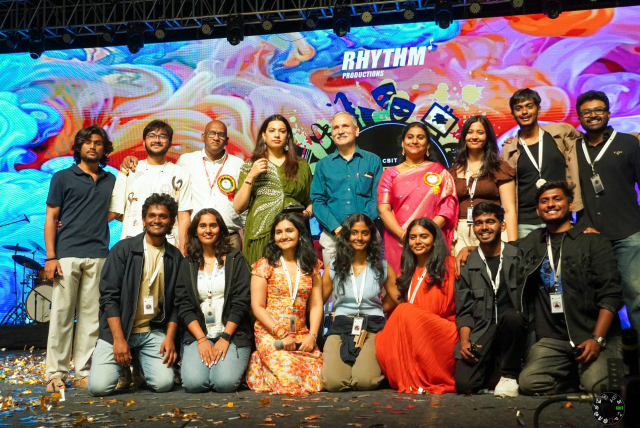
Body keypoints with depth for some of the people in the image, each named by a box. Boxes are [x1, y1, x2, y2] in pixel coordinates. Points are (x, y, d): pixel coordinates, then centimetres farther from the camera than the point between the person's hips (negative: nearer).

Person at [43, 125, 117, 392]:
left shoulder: (111, 181, 16)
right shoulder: (63, 177, 7)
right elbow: (51, 218, 4)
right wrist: (50, 257, -6)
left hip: (98, 256, 3)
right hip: (67, 255, -2)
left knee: (91, 316, 2)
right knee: (61, 313, -2)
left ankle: (84, 372, 7)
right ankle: (56, 372, 5)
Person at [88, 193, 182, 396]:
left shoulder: (176, 257, 6)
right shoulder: (123, 249, -3)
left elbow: (176, 303, 7)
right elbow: (108, 296, -8)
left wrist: (170, 337, -7)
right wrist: (119, 339, -15)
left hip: (154, 332, 2)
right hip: (118, 329, -2)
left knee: (164, 383, -18)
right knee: (99, 386, -18)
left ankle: (139, 364, 17)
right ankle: (126, 363, 16)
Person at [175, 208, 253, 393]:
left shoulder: (235, 260, 4)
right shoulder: (187, 264, 10)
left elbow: (241, 303, -3)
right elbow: (183, 306, 2)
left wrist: (225, 338, -12)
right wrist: (202, 340, -10)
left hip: (232, 334, -2)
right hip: (197, 335, 2)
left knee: (225, 383, -23)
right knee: (193, 383, -21)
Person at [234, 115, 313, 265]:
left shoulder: (301, 165, 14)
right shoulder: (251, 165, 11)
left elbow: (311, 202, 17)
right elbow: (238, 208, 4)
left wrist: (308, 212, -4)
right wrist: (251, 176, -4)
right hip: (260, 236, -1)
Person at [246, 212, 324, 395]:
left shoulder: (311, 265, 10)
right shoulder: (265, 265, 0)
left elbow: (316, 305, 6)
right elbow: (258, 307, -5)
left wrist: (312, 335, -7)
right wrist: (282, 335, -13)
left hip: (301, 337, 4)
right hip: (270, 335, -4)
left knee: (320, 378, -14)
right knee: (291, 380, -23)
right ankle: (258, 367, 10)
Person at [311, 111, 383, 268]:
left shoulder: (373, 161, 7)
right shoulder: (323, 164, 11)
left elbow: (377, 198, 0)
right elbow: (318, 201, 4)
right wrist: (336, 228, -11)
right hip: (332, 236, 1)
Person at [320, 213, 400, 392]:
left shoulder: (383, 267, 9)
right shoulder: (334, 267, 10)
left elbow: (401, 301, 12)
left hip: (373, 326, -1)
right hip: (341, 326, 1)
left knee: (365, 381, -27)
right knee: (332, 382, -25)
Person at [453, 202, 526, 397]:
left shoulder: (519, 257, 4)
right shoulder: (466, 264, 8)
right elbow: (464, 311, 7)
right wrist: (464, 341, -7)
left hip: (513, 328, -1)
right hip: (481, 332, 1)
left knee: (510, 316, -36)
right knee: (464, 383, -20)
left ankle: (509, 376, -12)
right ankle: (491, 371, 15)